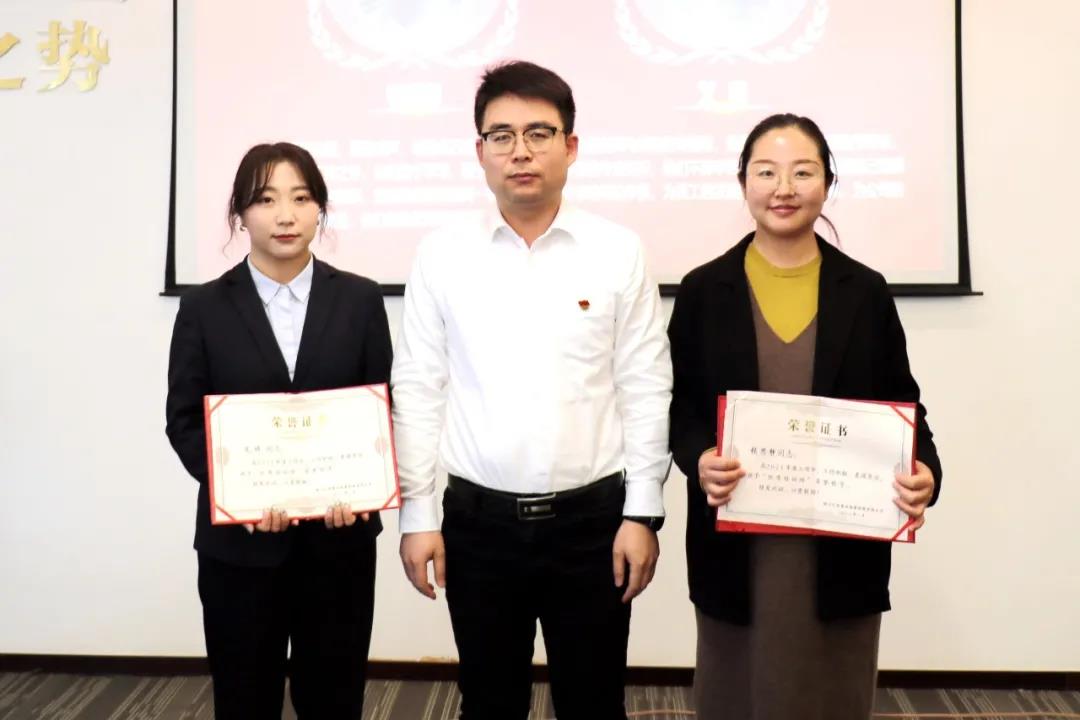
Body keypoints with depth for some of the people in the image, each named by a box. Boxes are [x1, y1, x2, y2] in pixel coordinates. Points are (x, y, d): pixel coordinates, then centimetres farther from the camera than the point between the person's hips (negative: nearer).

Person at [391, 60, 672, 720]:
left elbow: (646, 389, -2)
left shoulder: (619, 252, -3)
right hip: (478, 521, 1)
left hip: (591, 518, 0)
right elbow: (418, 391, 1)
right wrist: (417, 514, -1)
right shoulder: (442, 255, -1)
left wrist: (643, 513, -5)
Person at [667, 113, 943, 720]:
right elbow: (677, 406, 3)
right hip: (738, 541, 0)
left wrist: (924, 471, -14)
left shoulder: (865, 291, 4)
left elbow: (903, 405, 5)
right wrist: (698, 459, -18)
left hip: (842, 543, 1)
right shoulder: (703, 291, 1)